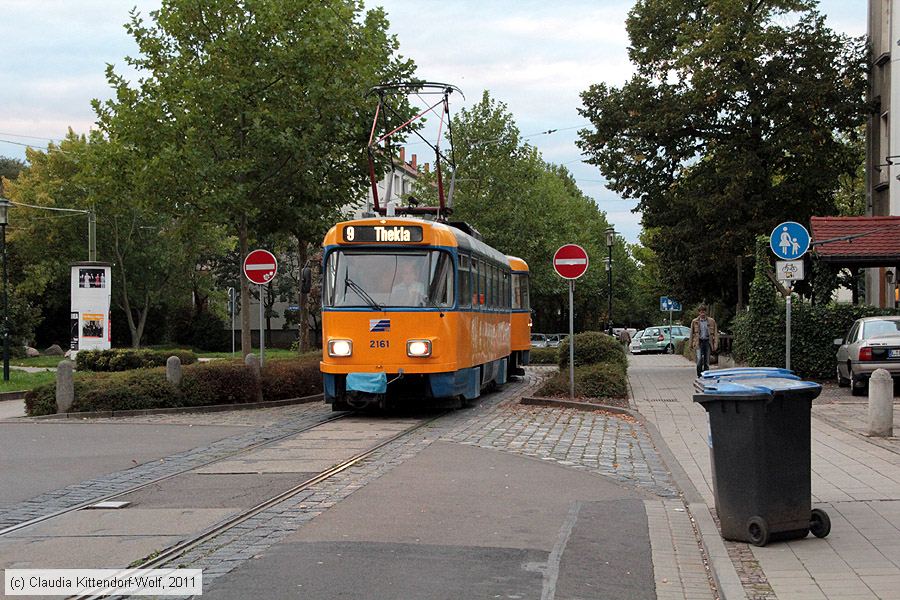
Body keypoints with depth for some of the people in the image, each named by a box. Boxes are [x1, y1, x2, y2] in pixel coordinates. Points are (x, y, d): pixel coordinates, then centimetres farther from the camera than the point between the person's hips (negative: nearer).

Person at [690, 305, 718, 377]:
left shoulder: (711, 321, 4)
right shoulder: (695, 322, 4)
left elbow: (715, 333, 5)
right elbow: (692, 333, 11)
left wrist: (715, 344, -2)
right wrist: (691, 344, 10)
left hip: (707, 342, 1)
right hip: (699, 342, -1)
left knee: (707, 361, 5)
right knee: (699, 359, -17)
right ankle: (699, 375, -6)